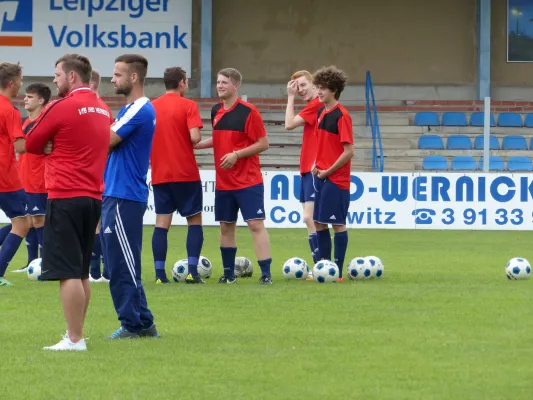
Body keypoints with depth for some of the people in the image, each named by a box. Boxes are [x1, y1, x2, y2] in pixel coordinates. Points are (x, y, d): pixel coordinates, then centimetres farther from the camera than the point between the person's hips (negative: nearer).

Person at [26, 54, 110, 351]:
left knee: (68, 272, -7)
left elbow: (31, 145, -3)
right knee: (81, 272, 16)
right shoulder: (101, 109, 11)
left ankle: (74, 340, -9)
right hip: (94, 197, 8)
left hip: (66, 197, -8)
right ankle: (77, 334, 21)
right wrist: (58, 147, 6)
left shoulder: (62, 108, -12)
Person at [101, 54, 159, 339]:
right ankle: (143, 323, 17)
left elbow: (106, 141, -17)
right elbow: (110, 144, 18)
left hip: (124, 197, -10)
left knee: (122, 264, -7)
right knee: (122, 263, 13)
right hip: (116, 195, 10)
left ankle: (133, 324, -3)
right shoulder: (131, 110, 17)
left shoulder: (140, 111, -14)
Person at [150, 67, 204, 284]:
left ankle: (160, 274, -2)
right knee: (194, 220, 7)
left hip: (160, 174, 4)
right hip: (186, 174, -4)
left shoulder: (151, 107, 6)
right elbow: (195, 137, -18)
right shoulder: (188, 106, -7)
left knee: (162, 223, 4)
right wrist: (195, 141, 4)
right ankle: (192, 271, -2)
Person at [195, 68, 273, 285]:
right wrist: (196, 145, 11)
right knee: (226, 226, 11)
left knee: (256, 224, -10)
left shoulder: (248, 111, -11)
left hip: (248, 181, -6)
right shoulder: (216, 111, 8)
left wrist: (237, 154, -19)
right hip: (223, 182, 7)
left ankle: (266, 273, -12)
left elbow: (263, 143, -12)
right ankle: (228, 273, 21)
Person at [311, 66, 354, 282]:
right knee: (319, 223, 11)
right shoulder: (321, 113, 10)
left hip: (336, 179, -8)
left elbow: (349, 151, -17)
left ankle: (338, 272, 1)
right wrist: (317, 165, 5)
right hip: (321, 176, 8)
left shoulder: (341, 115, -14)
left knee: (338, 224, -3)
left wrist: (328, 171, -12)